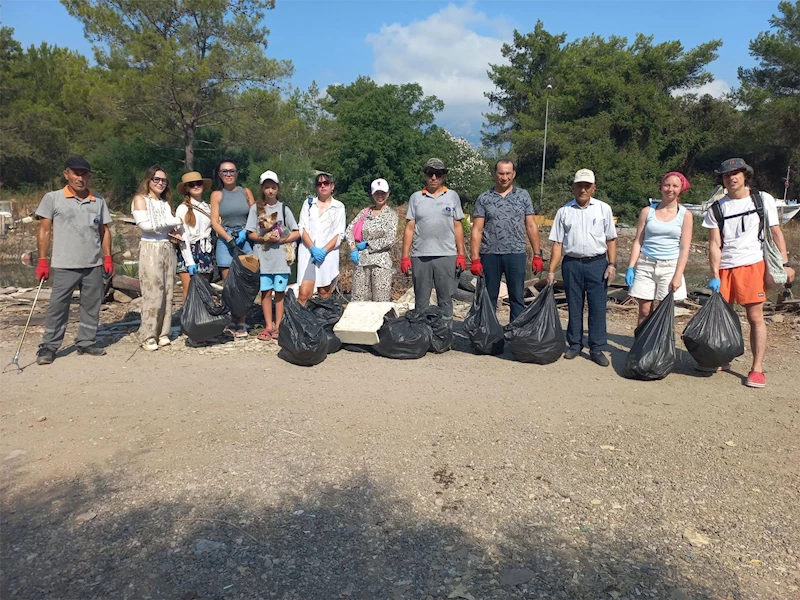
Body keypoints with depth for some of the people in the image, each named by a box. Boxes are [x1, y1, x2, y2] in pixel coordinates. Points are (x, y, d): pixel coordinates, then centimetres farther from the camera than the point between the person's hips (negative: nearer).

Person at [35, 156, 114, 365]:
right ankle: (48, 347, 8)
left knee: (91, 306, 9)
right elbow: (44, 231, 0)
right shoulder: (52, 198, 1)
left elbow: (104, 231, 14)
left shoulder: (98, 201, 10)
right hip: (64, 266, -3)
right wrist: (42, 260, -6)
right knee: (57, 306, 0)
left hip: (94, 265, 4)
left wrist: (108, 257, 6)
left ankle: (87, 342, 21)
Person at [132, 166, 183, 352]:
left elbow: (173, 225, 19)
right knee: (153, 293, -10)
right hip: (150, 248, -6)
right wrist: (171, 222, -6)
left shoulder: (165, 202, 18)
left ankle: (163, 333, 9)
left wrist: (175, 232, -4)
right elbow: (144, 224, -12)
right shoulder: (140, 199, 2)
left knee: (167, 292, 3)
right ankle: (147, 337, -5)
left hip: (168, 248, 6)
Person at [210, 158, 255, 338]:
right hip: (225, 241, 0)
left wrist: (245, 232, -7)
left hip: (245, 240, 1)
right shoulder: (217, 194, 8)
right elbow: (214, 222, 2)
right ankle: (230, 323, 4)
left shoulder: (246, 192, 11)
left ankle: (241, 324, 2)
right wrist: (229, 238, -10)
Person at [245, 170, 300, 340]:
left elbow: (297, 233, 4)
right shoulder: (256, 208, 6)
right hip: (263, 257, 0)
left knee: (280, 292, 2)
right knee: (266, 292, 2)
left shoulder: (284, 208, 6)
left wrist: (281, 240, -10)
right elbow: (250, 234, 4)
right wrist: (264, 238, -13)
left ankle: (278, 326, 10)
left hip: (281, 257, 0)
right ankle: (268, 326, 11)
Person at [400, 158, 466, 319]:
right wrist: (405, 257, 0)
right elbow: (409, 228, 6)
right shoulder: (416, 197, 7)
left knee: (445, 299, 4)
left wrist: (461, 254, 1)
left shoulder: (452, 196, 8)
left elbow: (457, 227, 8)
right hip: (420, 256, 1)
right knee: (421, 301, 7)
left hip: (447, 256, 0)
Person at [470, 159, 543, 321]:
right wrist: (475, 259, -8)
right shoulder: (484, 198, 5)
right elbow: (477, 230, 1)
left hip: (516, 254, 0)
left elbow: (531, 226, 7)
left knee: (517, 298, 4)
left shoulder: (523, 196, 8)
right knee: (489, 299, 7)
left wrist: (537, 255, 1)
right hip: (490, 254, 0)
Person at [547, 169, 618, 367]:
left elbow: (611, 239, 8)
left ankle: (597, 348, 7)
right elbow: (557, 243, 4)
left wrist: (612, 264, -2)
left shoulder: (603, 209, 6)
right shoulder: (564, 211, 5)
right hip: (571, 264, 1)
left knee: (598, 307, 0)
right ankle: (575, 344, 20)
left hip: (597, 263, 0)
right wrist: (551, 271, -1)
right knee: (574, 307, 8)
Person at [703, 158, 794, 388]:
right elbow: (715, 244, 2)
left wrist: (785, 263, 0)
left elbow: (776, 233, 8)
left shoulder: (763, 200, 6)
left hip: (752, 265, -2)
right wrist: (714, 275, -7)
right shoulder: (716, 209, 7)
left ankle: (757, 368, 1)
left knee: (755, 317, -4)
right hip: (724, 268, 2)